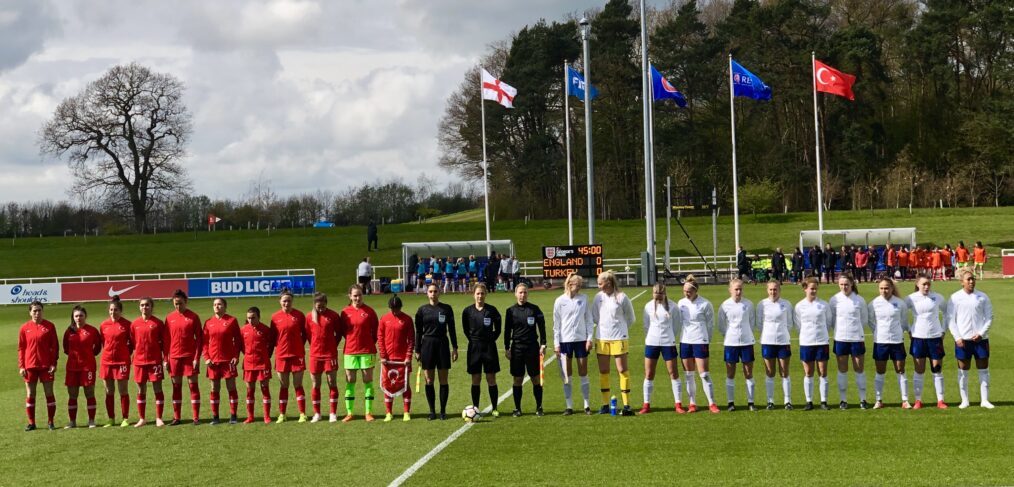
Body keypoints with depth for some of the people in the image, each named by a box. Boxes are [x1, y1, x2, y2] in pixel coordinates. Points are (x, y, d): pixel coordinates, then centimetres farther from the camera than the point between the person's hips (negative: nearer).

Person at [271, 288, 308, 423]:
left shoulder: (299, 315, -2)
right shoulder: (275, 317, 1)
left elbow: (304, 334, 7)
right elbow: (272, 336, 7)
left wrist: (300, 347, 0)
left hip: (297, 355, -1)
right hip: (281, 355, 1)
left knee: (298, 385, 1)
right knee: (283, 386, 7)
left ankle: (302, 414, 4)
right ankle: (281, 415, 12)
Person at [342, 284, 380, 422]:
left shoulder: (369, 311, -2)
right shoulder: (345, 312, 1)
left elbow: (376, 330, 4)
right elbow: (343, 331, 11)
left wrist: (371, 343, 1)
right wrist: (352, 340, 7)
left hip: (367, 351, -1)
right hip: (350, 351, 1)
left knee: (368, 381, 2)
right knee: (350, 382, 3)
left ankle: (368, 412, 7)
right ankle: (349, 413, 9)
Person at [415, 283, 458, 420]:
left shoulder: (446, 308, 3)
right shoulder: (422, 310, 4)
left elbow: (451, 329, 6)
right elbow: (418, 331, 7)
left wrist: (455, 347, 1)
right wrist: (417, 351, 4)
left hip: (442, 345, 0)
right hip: (427, 344, 0)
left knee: (443, 380, 0)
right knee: (429, 380, 2)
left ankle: (443, 411, 7)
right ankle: (432, 411, 9)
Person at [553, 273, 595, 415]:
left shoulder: (583, 298, 3)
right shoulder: (560, 301, -1)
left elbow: (589, 320, 6)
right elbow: (556, 324, 1)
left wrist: (589, 338, -2)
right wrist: (556, 343, -3)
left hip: (581, 339, 1)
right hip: (565, 341, -1)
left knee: (583, 374, 5)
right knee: (567, 376, 2)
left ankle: (587, 405, 12)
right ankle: (569, 406, 8)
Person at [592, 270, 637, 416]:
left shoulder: (621, 297, -6)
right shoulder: (598, 297, 3)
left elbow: (631, 318, 5)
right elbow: (594, 316, 14)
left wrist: (620, 328, 8)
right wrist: (603, 325, 9)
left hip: (619, 338, -4)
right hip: (602, 338, 4)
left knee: (622, 370, -4)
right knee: (603, 371, 6)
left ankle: (626, 405, -2)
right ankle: (605, 404, 14)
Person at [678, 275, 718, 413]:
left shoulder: (705, 304, -8)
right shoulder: (681, 303, 5)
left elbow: (710, 324, -1)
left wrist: (706, 340, 2)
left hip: (700, 341, -5)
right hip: (685, 341, 5)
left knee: (704, 374, -6)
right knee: (688, 374, 8)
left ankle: (712, 403, -1)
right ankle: (692, 403, 15)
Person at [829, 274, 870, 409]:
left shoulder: (859, 300, -1)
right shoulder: (834, 300, -1)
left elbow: (865, 320, 9)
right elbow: (831, 320, 8)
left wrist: (855, 327, 4)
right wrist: (840, 327, 2)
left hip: (857, 338, -1)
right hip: (840, 339, 1)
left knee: (859, 370, 4)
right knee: (842, 370, 6)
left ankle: (863, 399, 11)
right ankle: (843, 400, 12)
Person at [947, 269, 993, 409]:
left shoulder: (982, 297, 4)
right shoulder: (955, 298, 1)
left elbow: (989, 317, 5)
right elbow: (950, 319, 1)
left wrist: (981, 333, -8)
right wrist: (957, 337, -9)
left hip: (980, 339, 1)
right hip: (962, 340, -1)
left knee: (984, 370, 2)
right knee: (963, 371, 3)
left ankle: (984, 400, 9)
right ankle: (964, 401, 11)